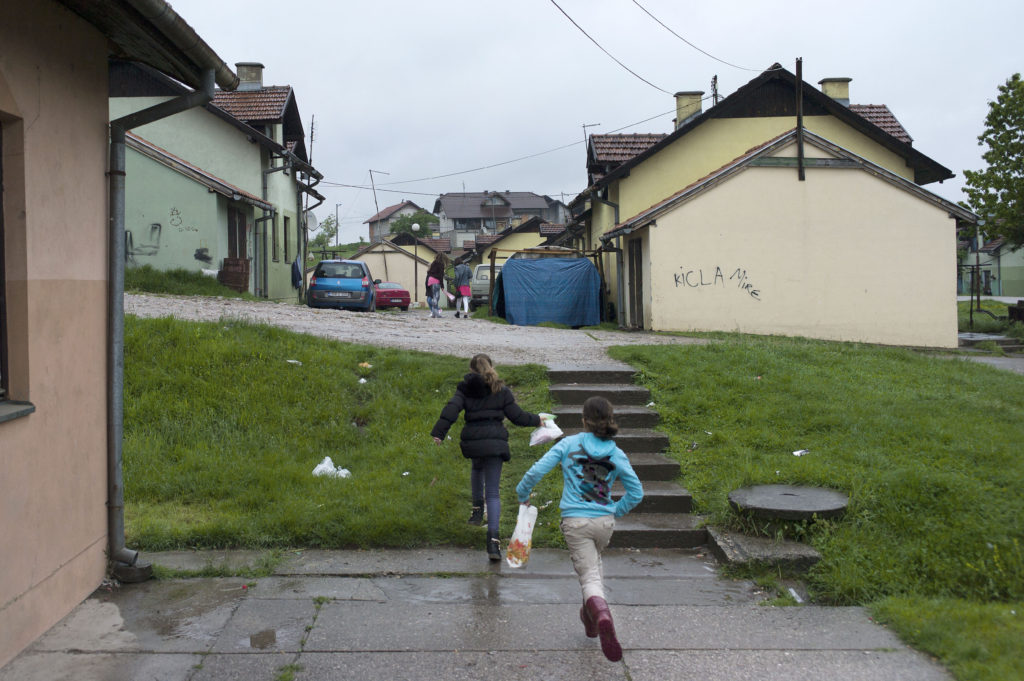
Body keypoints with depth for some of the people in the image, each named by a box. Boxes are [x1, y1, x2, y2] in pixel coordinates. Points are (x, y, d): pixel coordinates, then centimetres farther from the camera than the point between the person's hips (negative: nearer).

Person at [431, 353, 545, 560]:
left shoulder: (465, 388, 6)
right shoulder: (501, 390, 6)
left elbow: (451, 409, -8)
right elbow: (517, 416, 6)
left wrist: (439, 433, -10)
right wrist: (537, 420, 23)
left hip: (472, 440, 1)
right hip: (495, 442, -1)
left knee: (477, 469, 37)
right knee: (493, 492, -1)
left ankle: (477, 509, 32)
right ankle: (493, 539, -12)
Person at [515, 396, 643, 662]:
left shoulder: (569, 444, -3)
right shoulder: (616, 454, 2)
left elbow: (536, 471, -7)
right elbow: (636, 493, 4)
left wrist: (522, 494, 10)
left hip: (575, 522, -3)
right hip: (604, 522, 3)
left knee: (589, 576, -3)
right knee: (593, 562, 30)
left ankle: (601, 613, -31)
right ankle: (590, 615, 38)